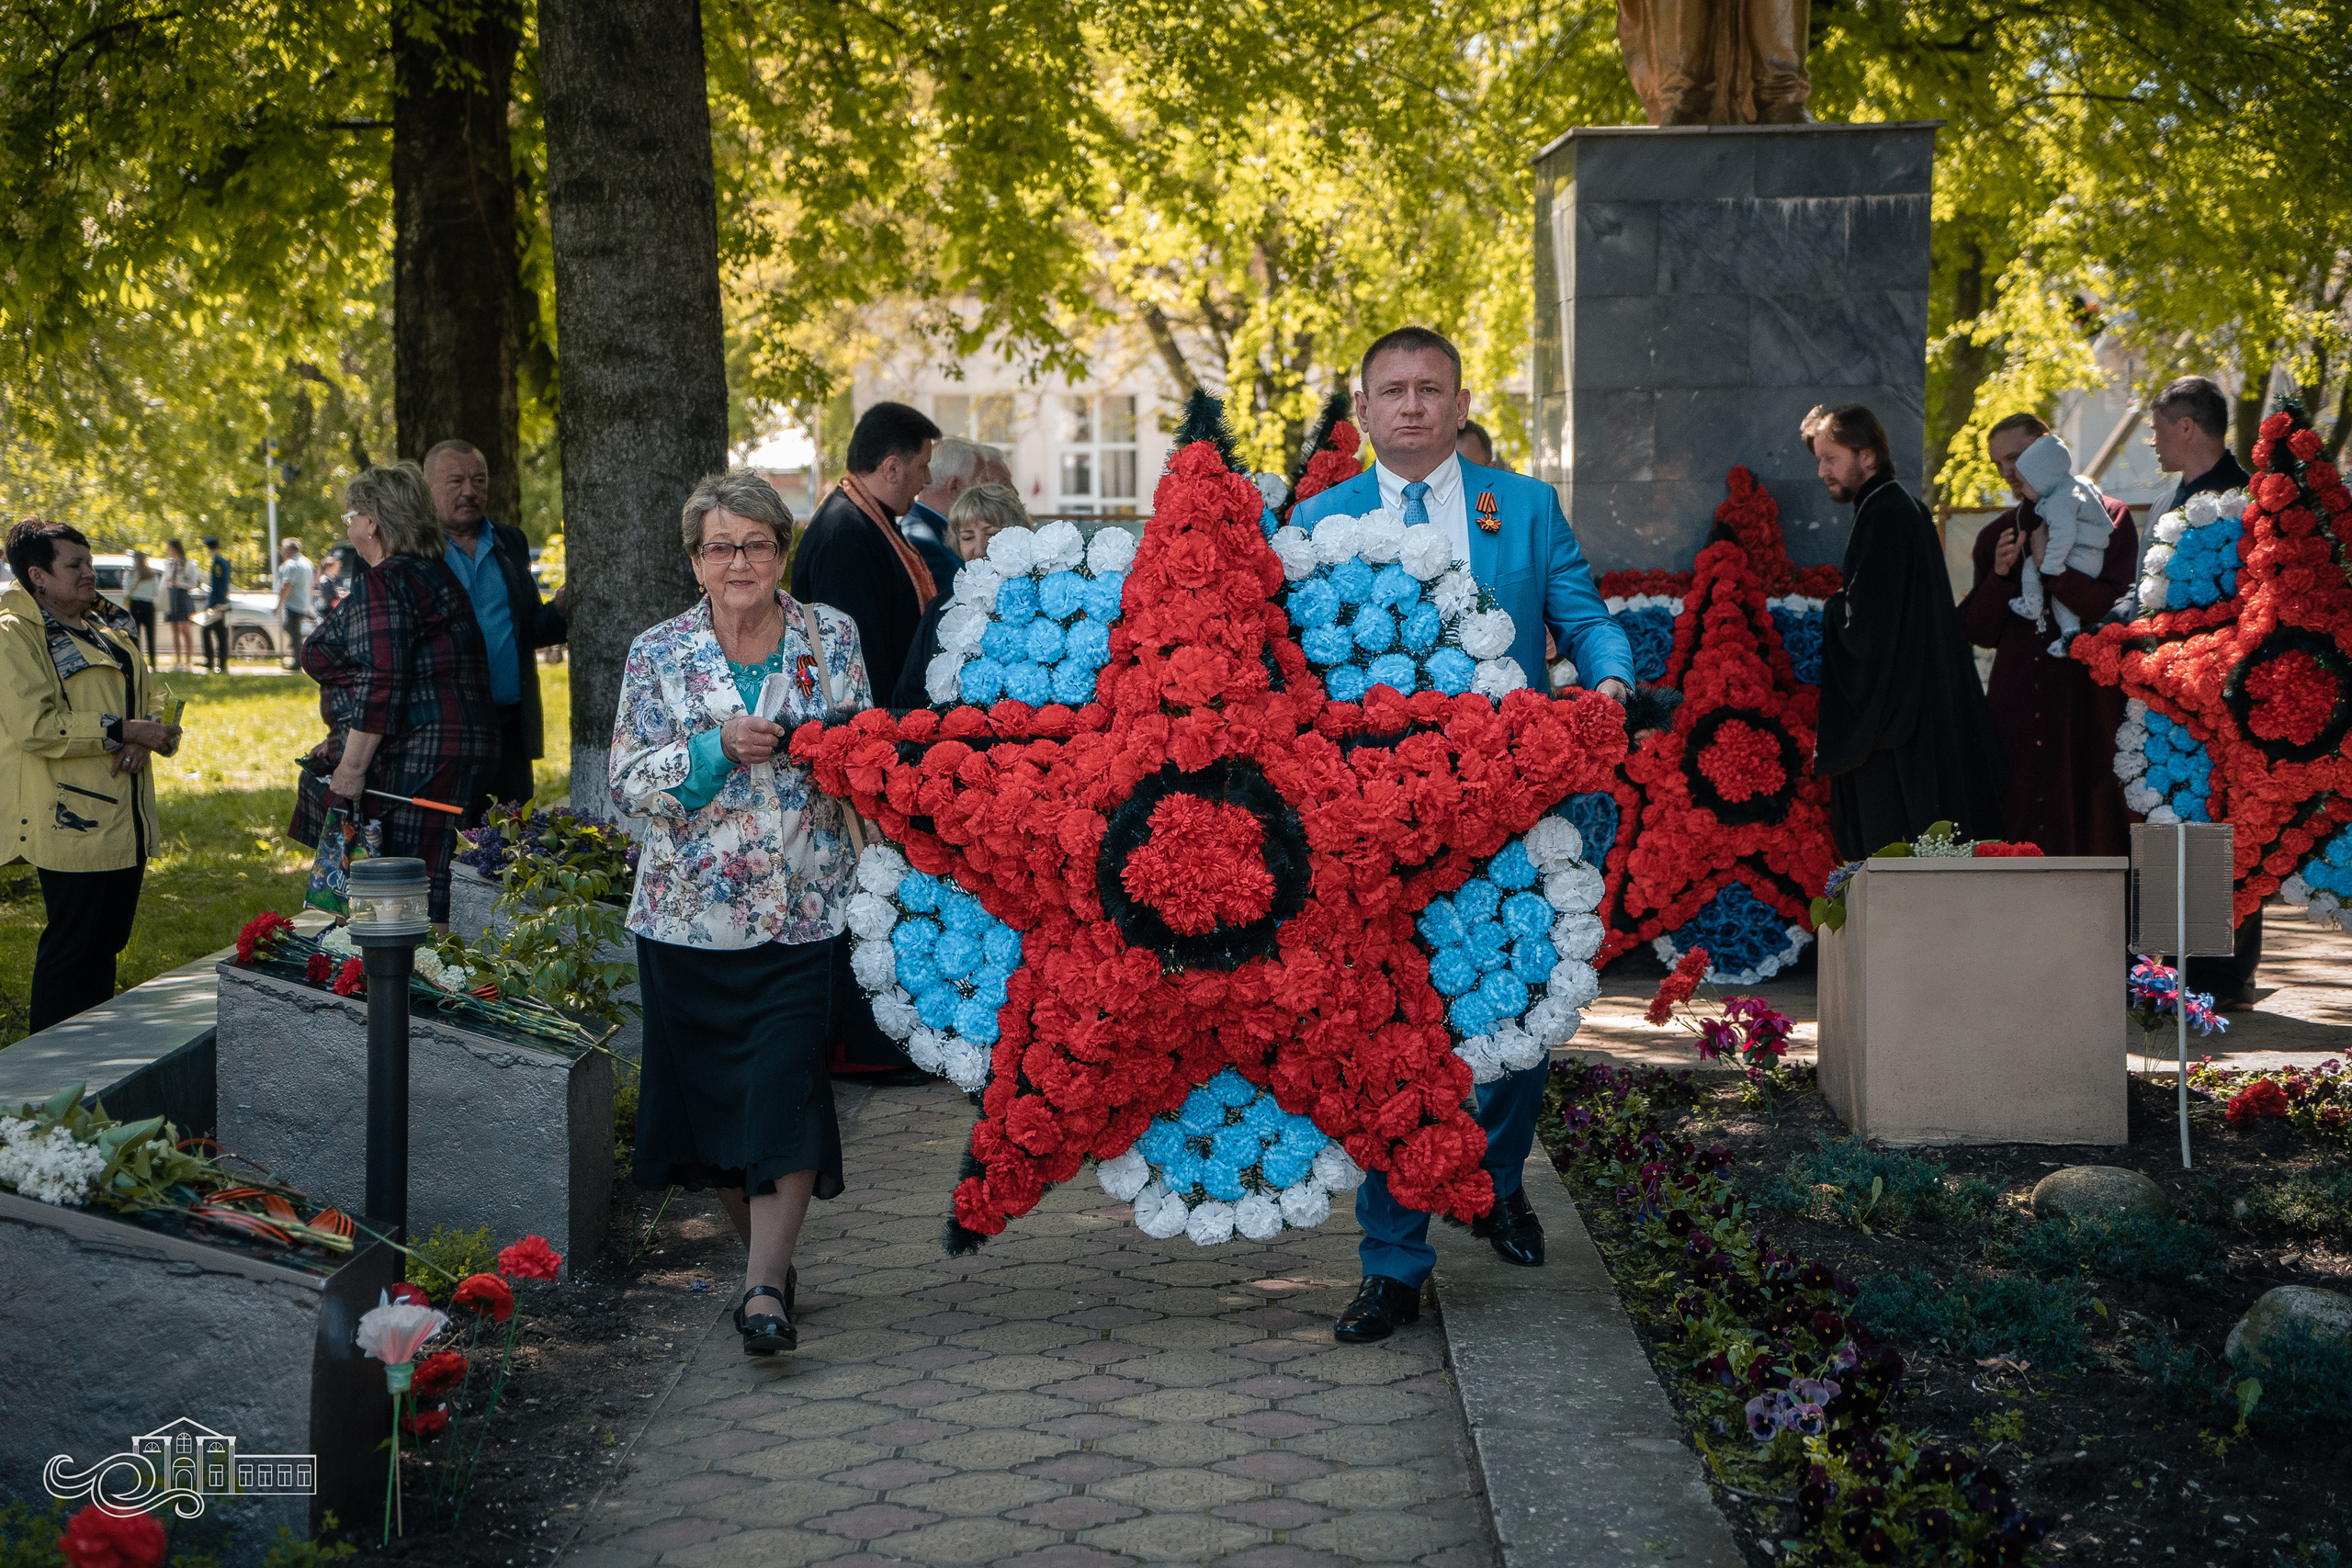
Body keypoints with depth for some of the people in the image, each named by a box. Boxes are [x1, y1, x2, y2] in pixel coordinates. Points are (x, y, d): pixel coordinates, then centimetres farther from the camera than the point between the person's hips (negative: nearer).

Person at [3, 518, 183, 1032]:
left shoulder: (107, 632, 18)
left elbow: (150, 700, 21)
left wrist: (144, 739, -2)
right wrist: (122, 731, -20)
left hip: (126, 821, 9)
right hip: (73, 818, -9)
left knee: (107, 945, 14)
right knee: (70, 947, -4)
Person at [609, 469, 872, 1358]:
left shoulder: (832, 638, 4)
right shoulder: (658, 654, 2)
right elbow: (628, 784, -3)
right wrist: (718, 750, -18)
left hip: (803, 912, -1)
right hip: (690, 913, 1)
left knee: (785, 1090, -11)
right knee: (712, 1090, 8)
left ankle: (764, 1289, -12)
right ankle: (763, 1256, 26)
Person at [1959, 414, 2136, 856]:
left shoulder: (2109, 518, 4)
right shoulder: (1995, 537, 15)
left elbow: (2120, 609, -9)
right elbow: (1979, 633, 10)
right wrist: (2000, 576, -7)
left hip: (2088, 706, -3)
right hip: (2017, 712, 3)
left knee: (2088, 827, -5)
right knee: (2017, 827, -3)